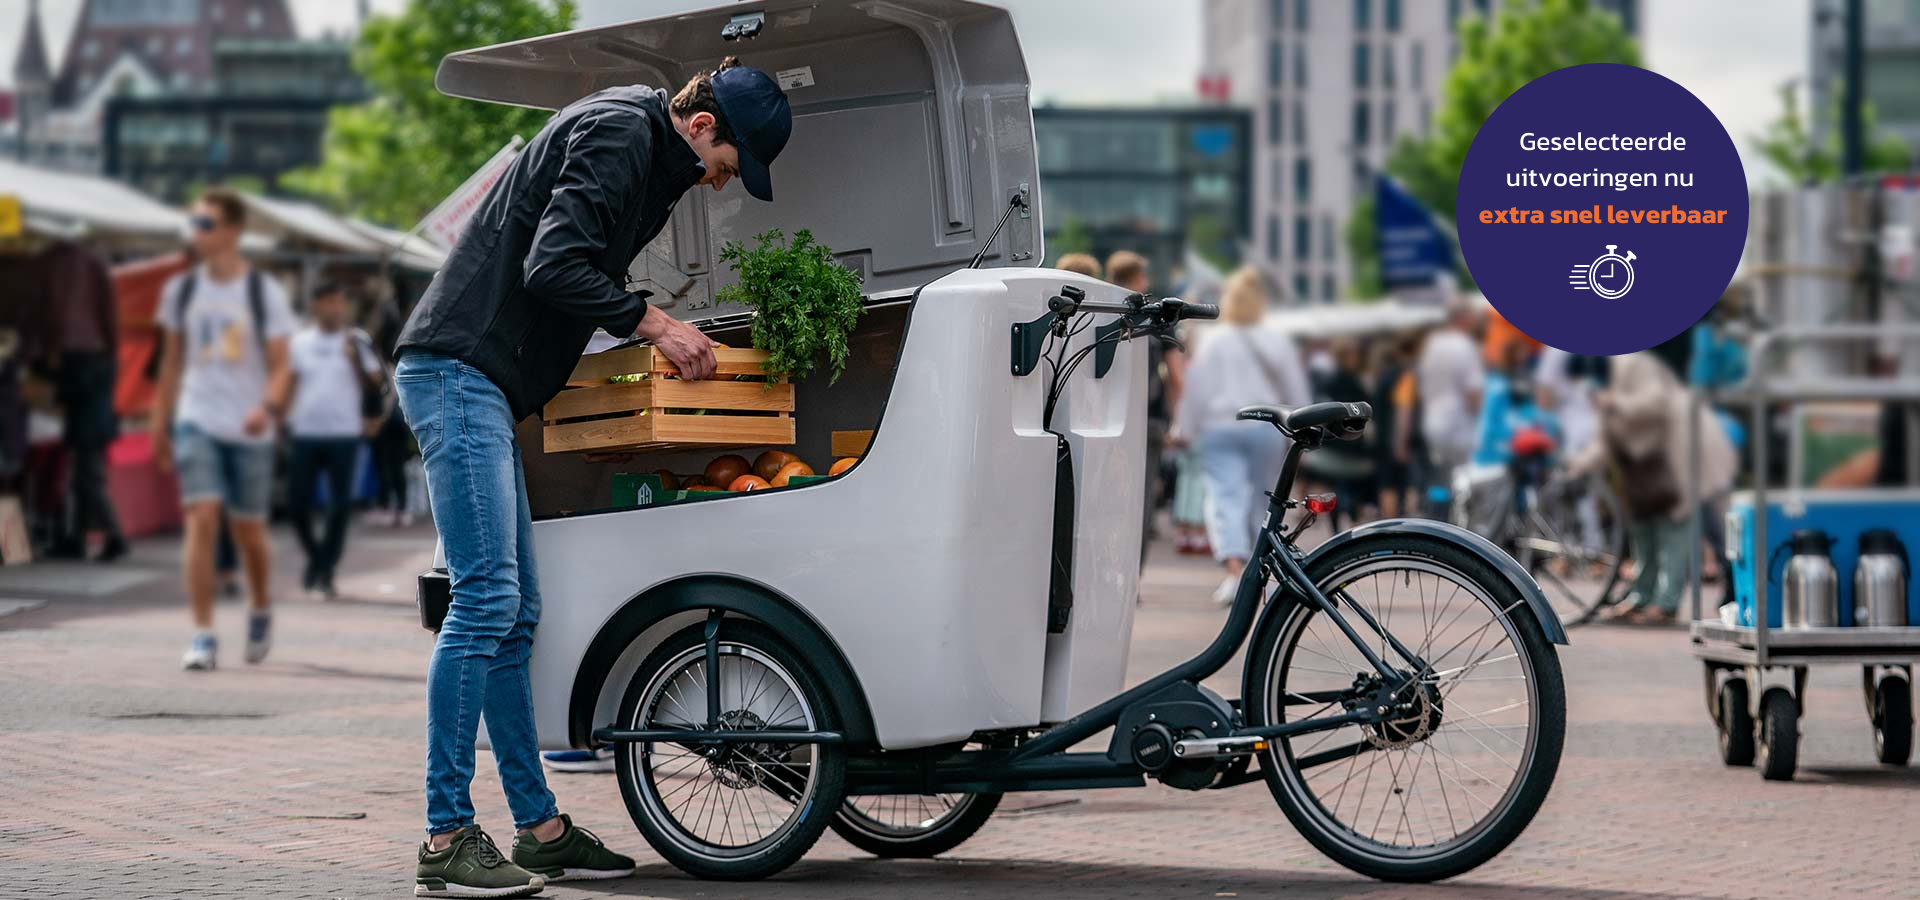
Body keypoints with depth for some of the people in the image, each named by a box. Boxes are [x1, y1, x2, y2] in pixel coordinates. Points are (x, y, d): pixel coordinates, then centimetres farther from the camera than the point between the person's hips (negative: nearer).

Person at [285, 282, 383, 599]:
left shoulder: (357, 341, 4)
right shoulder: (299, 342, 9)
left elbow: (373, 386, 1)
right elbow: (290, 385, 15)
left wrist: (356, 358, -13)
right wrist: (284, 423, 7)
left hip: (343, 434, -2)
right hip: (304, 433, 2)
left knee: (339, 507, -2)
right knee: (296, 505, 1)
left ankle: (327, 572, 9)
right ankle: (315, 557, 25)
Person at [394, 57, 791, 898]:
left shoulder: (648, 156, 20)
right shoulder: (617, 131, -11)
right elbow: (552, 266, -21)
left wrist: (664, 336, 13)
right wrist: (652, 322, -13)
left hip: (480, 383, 11)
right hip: (457, 369, -11)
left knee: (515, 613, 11)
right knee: (486, 599, -14)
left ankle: (538, 827, 15)